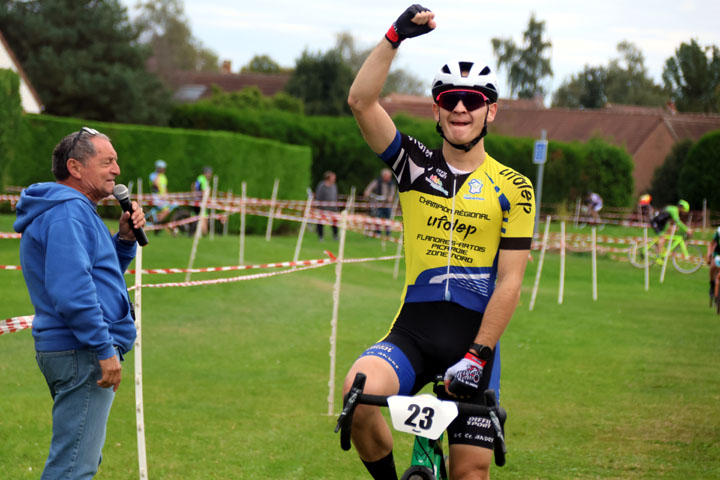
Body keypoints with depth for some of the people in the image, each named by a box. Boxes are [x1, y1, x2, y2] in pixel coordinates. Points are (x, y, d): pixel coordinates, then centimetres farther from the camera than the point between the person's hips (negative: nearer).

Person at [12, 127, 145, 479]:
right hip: (81, 355, -11)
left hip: (79, 353, 11)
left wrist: (124, 238, 10)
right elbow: (71, 289, -26)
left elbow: (102, 273, 26)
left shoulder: (75, 210, 19)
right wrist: (105, 349, -23)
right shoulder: (68, 212, -16)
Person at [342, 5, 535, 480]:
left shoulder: (512, 188, 3)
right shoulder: (416, 166, 8)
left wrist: (478, 355, -12)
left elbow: (509, 282, -3)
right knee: (360, 389, -29)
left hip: (474, 337, 0)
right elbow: (361, 102, -6)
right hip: (412, 332, 1)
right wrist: (396, 36, -15)